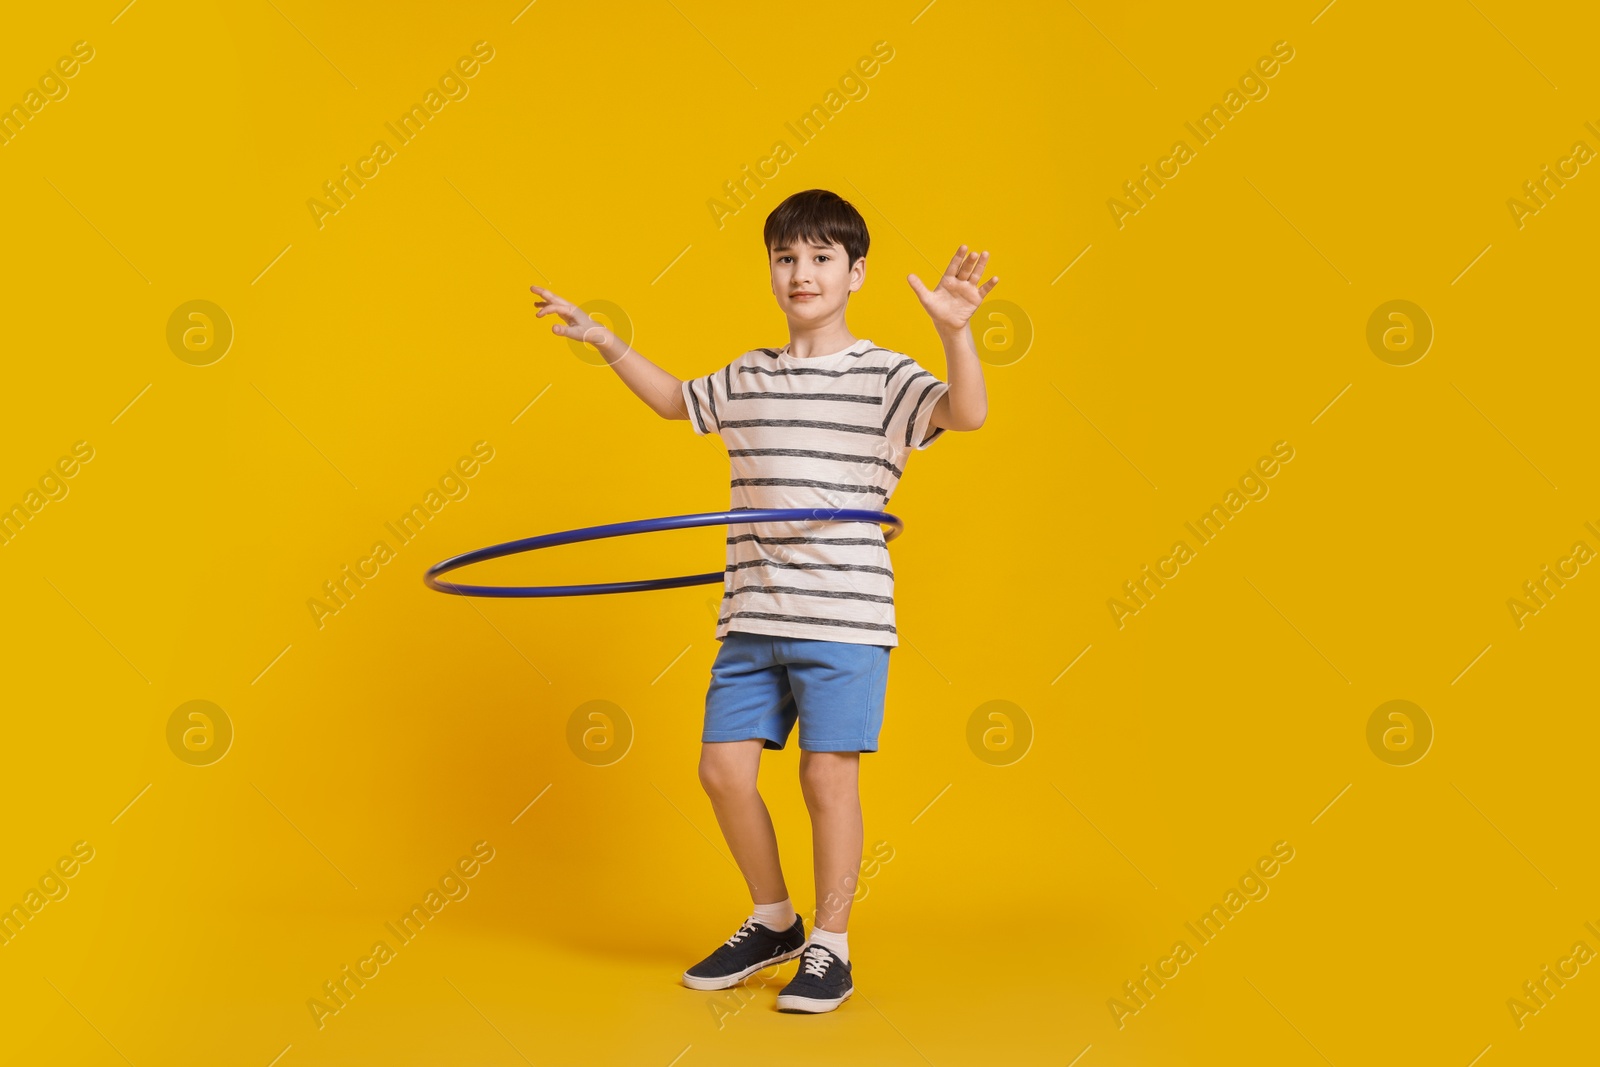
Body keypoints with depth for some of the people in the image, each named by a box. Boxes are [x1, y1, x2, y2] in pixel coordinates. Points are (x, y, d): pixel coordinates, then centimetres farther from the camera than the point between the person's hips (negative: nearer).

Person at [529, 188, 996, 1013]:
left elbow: (967, 413, -20)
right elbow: (674, 400, 31)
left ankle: (830, 949, 17)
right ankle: (773, 922, 28)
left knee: (828, 775, -1)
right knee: (722, 769, 6)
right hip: (752, 615, 6)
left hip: (844, 617, -5)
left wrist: (954, 329, -35)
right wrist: (603, 340, 26)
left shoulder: (884, 377, -3)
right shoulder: (747, 379, 13)